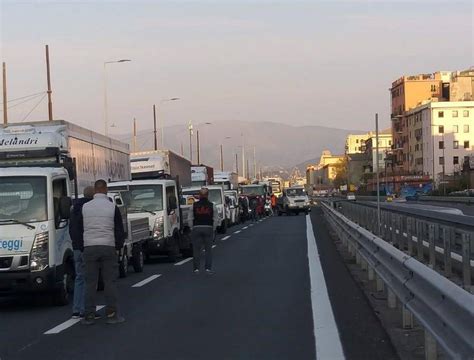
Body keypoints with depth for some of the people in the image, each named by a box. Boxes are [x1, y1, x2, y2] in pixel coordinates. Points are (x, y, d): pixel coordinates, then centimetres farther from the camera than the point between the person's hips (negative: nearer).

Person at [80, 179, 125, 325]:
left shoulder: (85, 207, 3)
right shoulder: (112, 207, -2)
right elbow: (120, 230, 2)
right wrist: (118, 246, 15)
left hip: (89, 248, 2)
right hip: (108, 247, -1)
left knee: (90, 282, 5)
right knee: (110, 281, 3)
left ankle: (89, 315, 5)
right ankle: (111, 314, 2)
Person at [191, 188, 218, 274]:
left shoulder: (194, 205, 0)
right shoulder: (212, 205, 1)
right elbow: (215, 219, 3)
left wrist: (192, 228, 12)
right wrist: (213, 229, 12)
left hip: (196, 228, 0)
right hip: (209, 228, 0)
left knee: (196, 249, 4)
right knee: (208, 249, 6)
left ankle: (196, 268, 2)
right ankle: (208, 268, 2)